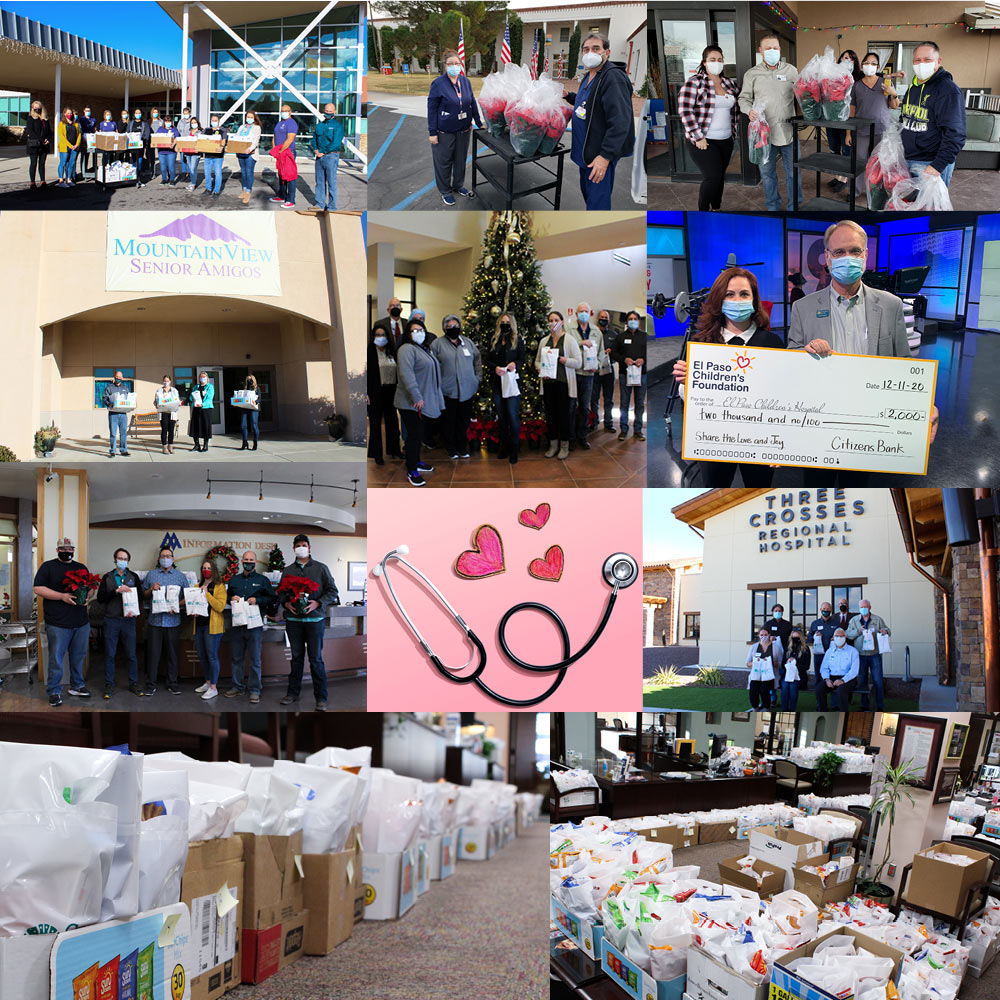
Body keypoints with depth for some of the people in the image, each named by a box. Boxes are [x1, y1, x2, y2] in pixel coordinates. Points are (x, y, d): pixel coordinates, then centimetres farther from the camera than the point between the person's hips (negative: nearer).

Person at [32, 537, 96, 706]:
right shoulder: (48, 566, 2)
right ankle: (54, 692, 7)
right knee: (56, 659, -2)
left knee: (79, 657, 11)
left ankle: (77, 686, 25)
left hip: (81, 623, 4)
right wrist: (62, 596, -16)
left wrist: (88, 596, -4)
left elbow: (92, 588, 20)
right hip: (58, 624, -4)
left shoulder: (82, 568, 16)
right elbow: (38, 588, -7)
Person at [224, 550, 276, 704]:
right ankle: (238, 686, 20)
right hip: (236, 623, 4)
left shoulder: (263, 580, 4)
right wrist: (232, 598, 1)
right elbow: (227, 597, 24)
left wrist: (257, 600, -12)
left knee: (255, 659, -1)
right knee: (236, 657, 9)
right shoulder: (234, 580, 15)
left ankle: (254, 690, 5)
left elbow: (273, 599, 2)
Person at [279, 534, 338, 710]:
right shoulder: (287, 570, 12)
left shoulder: (321, 568, 4)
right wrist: (286, 603, -5)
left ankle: (321, 698, 1)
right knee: (296, 657, 9)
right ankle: (293, 693, 19)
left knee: (316, 659, -4)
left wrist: (317, 603, -12)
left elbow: (332, 591, 3)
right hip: (293, 619, 3)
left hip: (315, 618, -3)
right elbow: (280, 591, 15)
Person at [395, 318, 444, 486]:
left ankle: (416, 462, 32)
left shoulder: (423, 349, 17)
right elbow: (406, 374, -25)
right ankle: (411, 471, 1)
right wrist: (416, 397, -28)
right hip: (411, 403, -9)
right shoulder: (407, 349, -14)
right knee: (414, 435, -6)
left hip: (423, 401, 9)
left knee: (419, 433, 18)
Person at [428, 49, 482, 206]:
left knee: (461, 159, 18)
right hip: (444, 131, -5)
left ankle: (458, 185, 37)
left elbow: (472, 103, 12)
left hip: (464, 129, 5)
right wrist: (432, 132, -14)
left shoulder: (465, 81, 2)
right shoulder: (438, 84, -14)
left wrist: (479, 123, 13)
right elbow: (431, 109, -12)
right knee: (444, 162, 6)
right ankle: (445, 191, 22)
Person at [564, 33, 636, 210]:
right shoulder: (588, 76, 13)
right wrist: (569, 96, 13)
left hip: (601, 155, -10)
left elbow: (620, 122, -28)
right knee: (586, 193, 22)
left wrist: (606, 156, -34)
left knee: (597, 202, -7)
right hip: (586, 151, 10)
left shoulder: (613, 78, -20)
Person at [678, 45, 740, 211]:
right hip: (703, 141, -6)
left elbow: (736, 107, 26)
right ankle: (703, 210, 1)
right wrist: (698, 137, -17)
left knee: (720, 176, 10)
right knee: (712, 176, -15)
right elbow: (684, 110, -15)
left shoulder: (729, 83, 10)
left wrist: (734, 128, 16)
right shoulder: (694, 82, -8)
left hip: (726, 140, 6)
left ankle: (716, 208, 23)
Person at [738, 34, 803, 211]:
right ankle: (773, 207, 24)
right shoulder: (752, 74, 5)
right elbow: (744, 98, 7)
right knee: (767, 173, 9)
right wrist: (749, 111, -14)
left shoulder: (791, 70, 6)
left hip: (788, 131, 0)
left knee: (793, 171, 5)